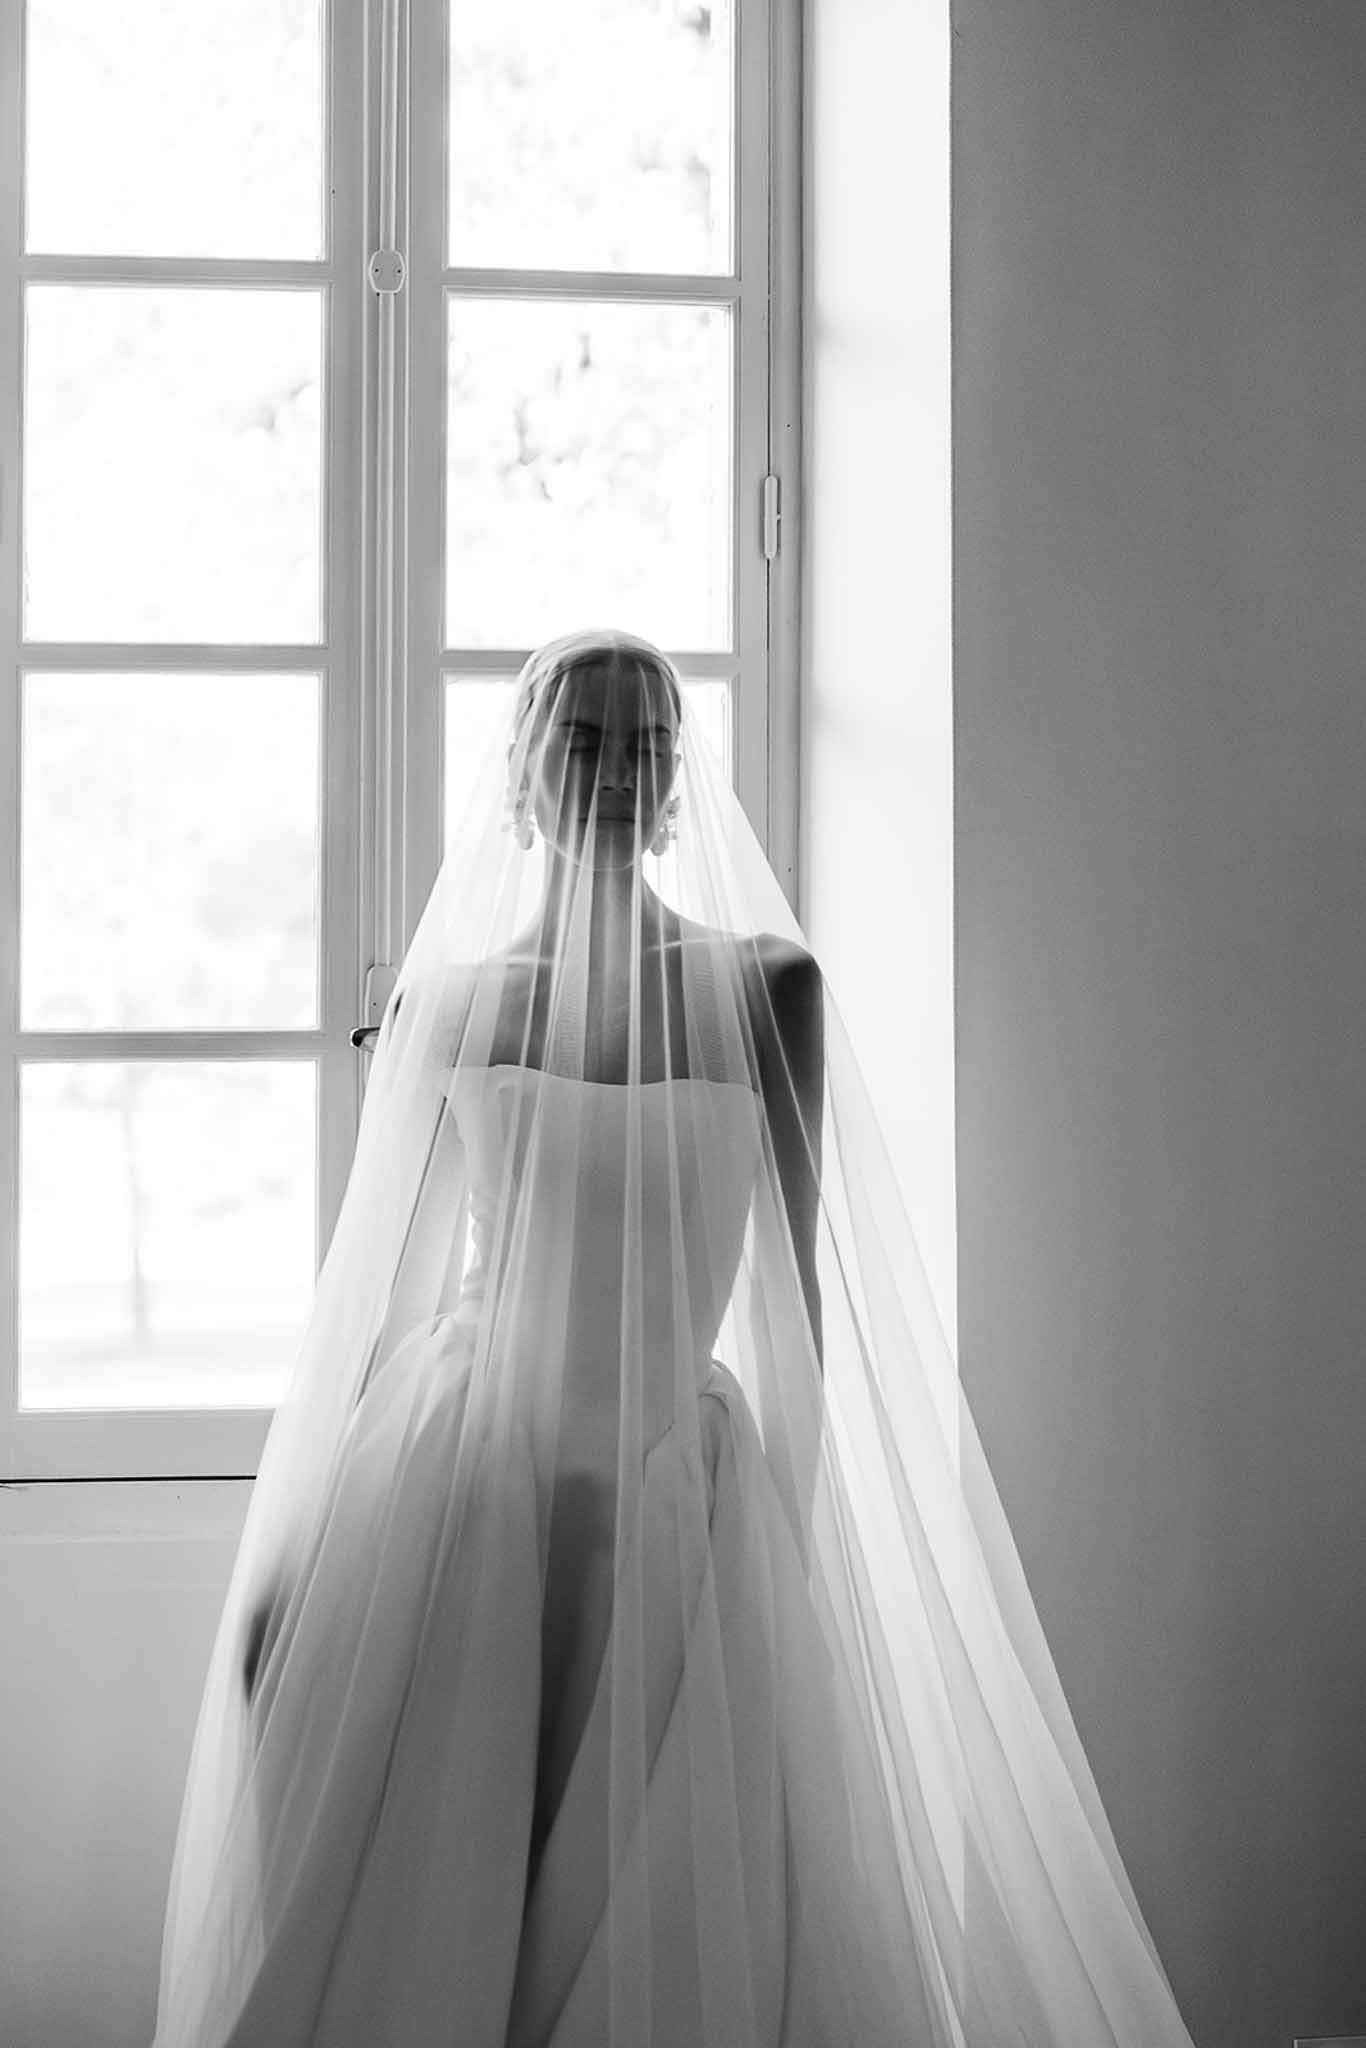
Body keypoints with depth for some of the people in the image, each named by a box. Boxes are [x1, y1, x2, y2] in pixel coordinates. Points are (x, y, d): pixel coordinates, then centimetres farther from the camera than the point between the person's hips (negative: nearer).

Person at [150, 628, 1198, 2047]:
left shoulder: (762, 985, 3)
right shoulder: (445, 997, 5)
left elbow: (794, 1280, 4)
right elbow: (390, 1288, 8)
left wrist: (787, 1523, 1)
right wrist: (304, 1540, 6)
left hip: (679, 1478, 0)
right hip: (462, 1461, 0)